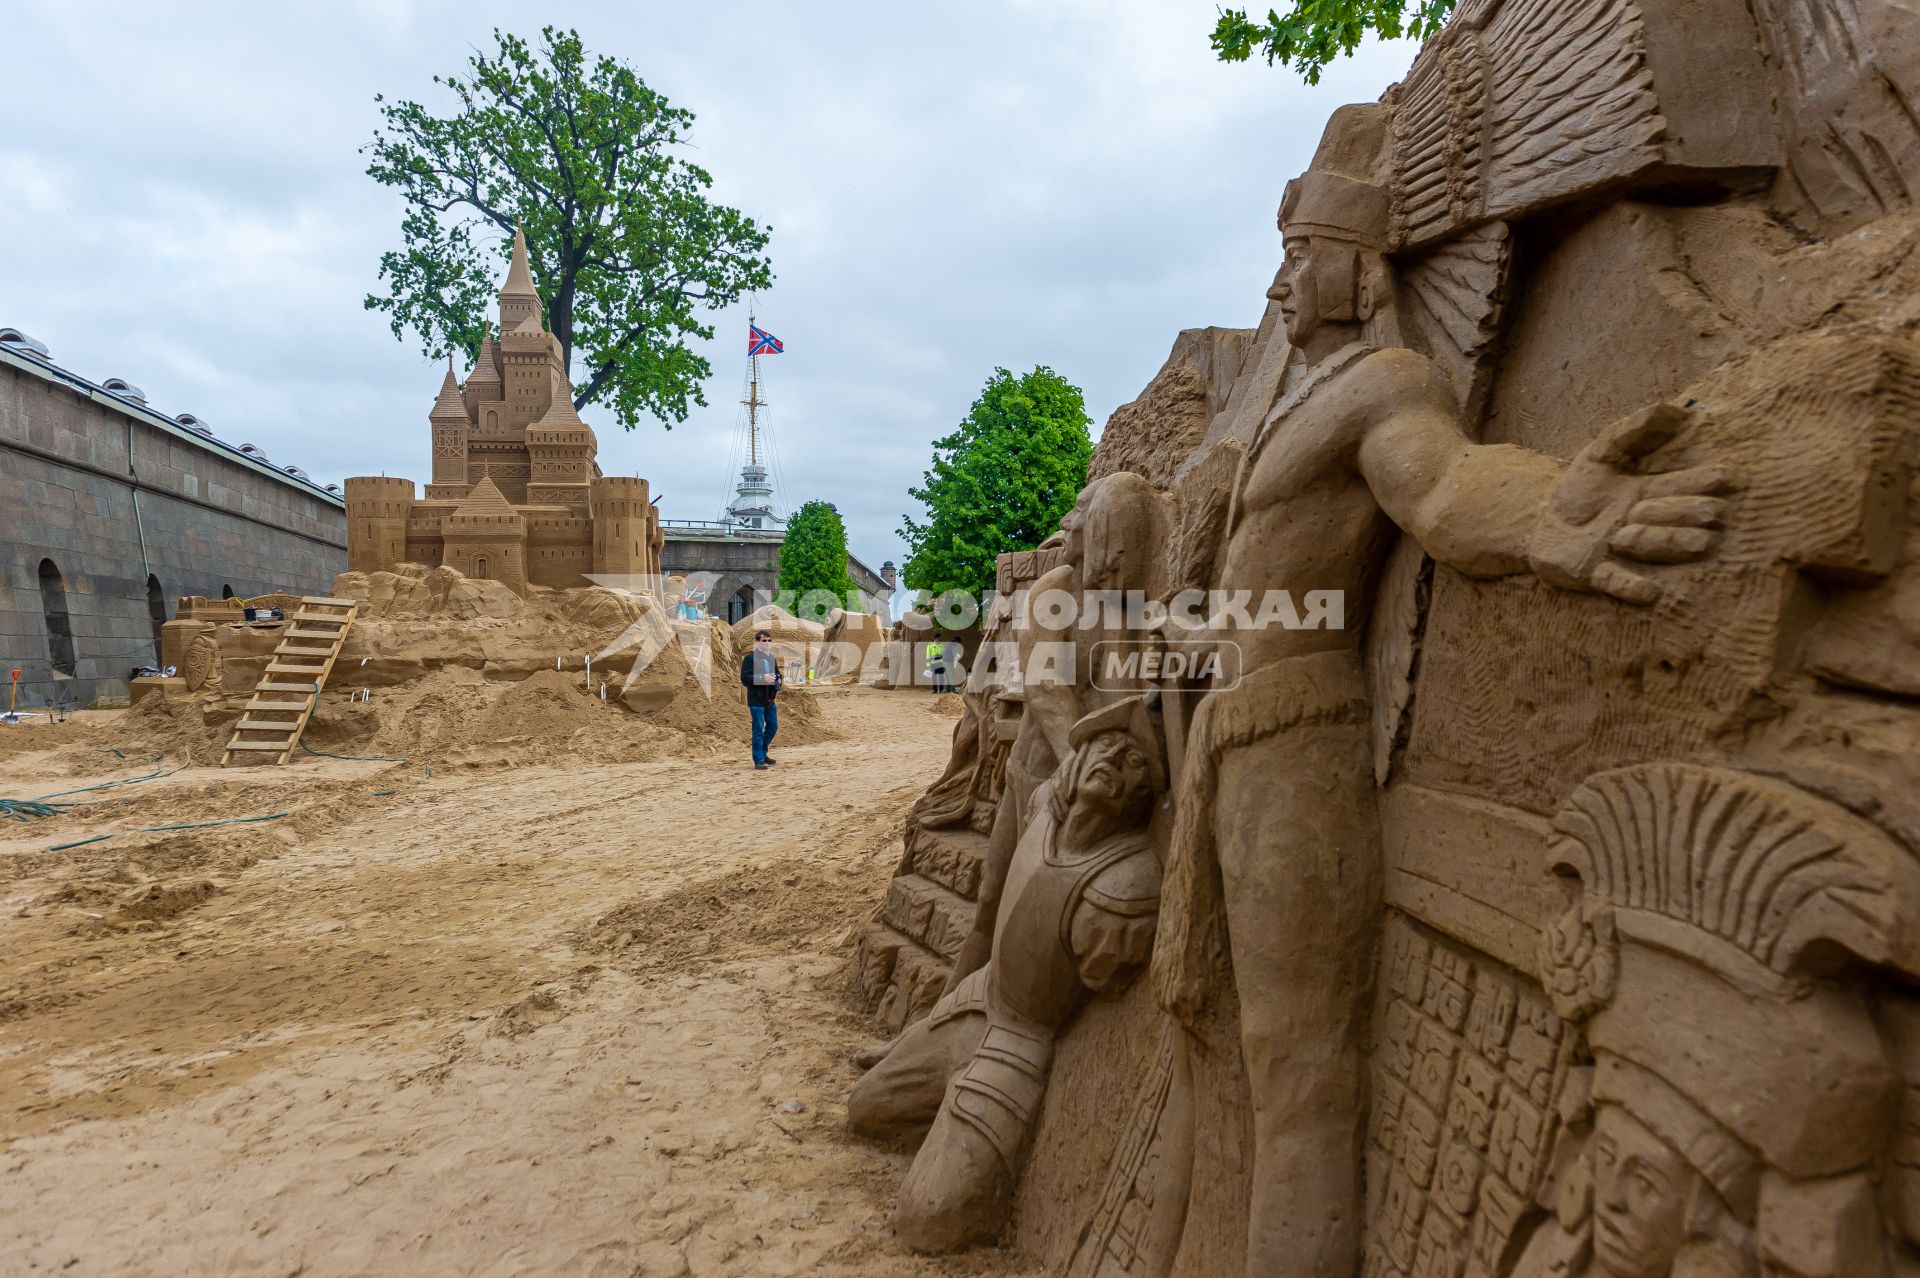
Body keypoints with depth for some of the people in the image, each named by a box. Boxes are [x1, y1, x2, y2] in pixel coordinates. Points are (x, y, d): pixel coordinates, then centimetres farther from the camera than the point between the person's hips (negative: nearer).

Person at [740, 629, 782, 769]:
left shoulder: (772, 658, 10)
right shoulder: (750, 658, -11)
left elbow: (777, 675, 17)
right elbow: (744, 678, -17)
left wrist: (780, 681, -7)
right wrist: (762, 678, -29)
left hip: (770, 700, 7)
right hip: (756, 700, -7)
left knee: (773, 726, 14)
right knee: (758, 730, -3)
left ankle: (763, 753, 34)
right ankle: (758, 760, 6)